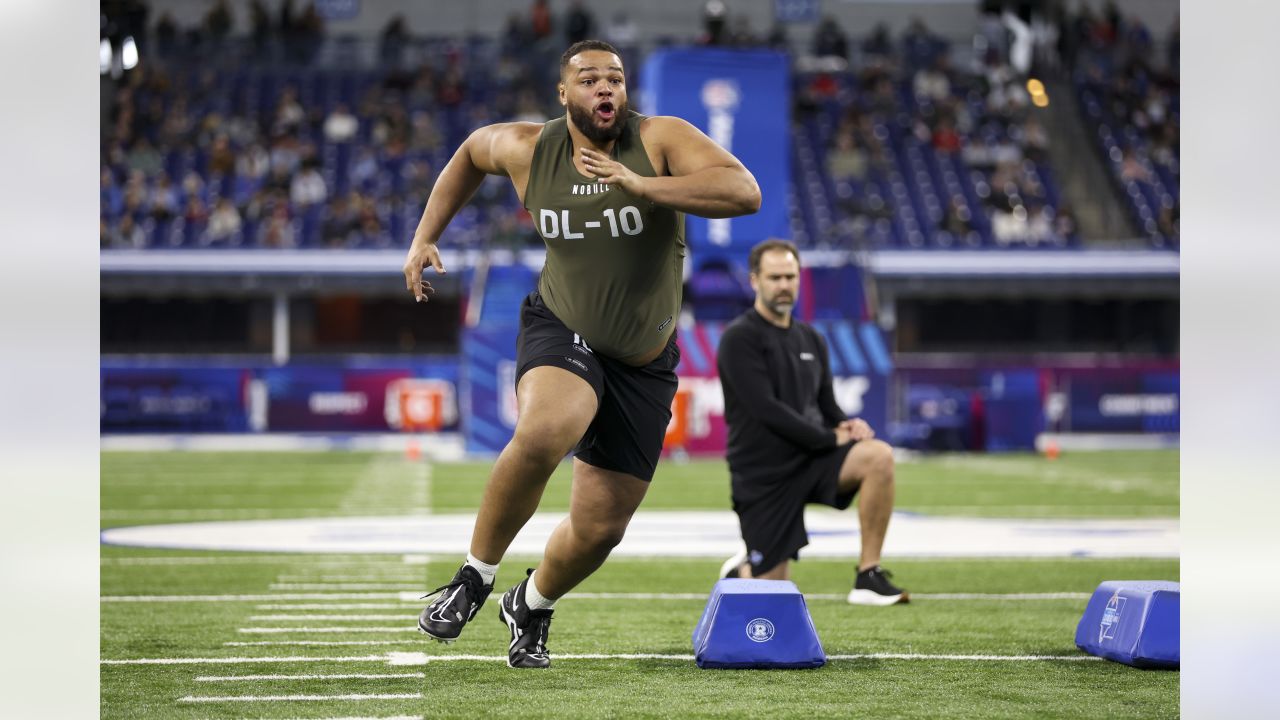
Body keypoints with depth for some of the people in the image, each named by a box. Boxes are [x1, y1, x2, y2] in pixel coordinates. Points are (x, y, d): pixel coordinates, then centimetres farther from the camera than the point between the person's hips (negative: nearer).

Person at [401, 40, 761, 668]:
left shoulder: (661, 139, -15)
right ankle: (475, 576, -17)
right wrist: (425, 237, 11)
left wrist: (641, 186, -36)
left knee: (601, 527, 5)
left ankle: (533, 606, 39)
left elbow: (745, 193, -30)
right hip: (561, 332, -1)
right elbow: (472, 150, 17)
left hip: (644, 363, 1)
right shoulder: (529, 150, -7)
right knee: (546, 429, -36)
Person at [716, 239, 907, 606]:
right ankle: (742, 571, 36)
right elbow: (767, 410, -19)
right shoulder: (739, 339, -10)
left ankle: (869, 577, -21)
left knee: (879, 456, -26)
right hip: (763, 472, -5)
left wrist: (849, 426, -8)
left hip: (811, 458, 5)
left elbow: (826, 408, 15)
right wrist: (830, 438, -16)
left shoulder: (810, 339, 11)